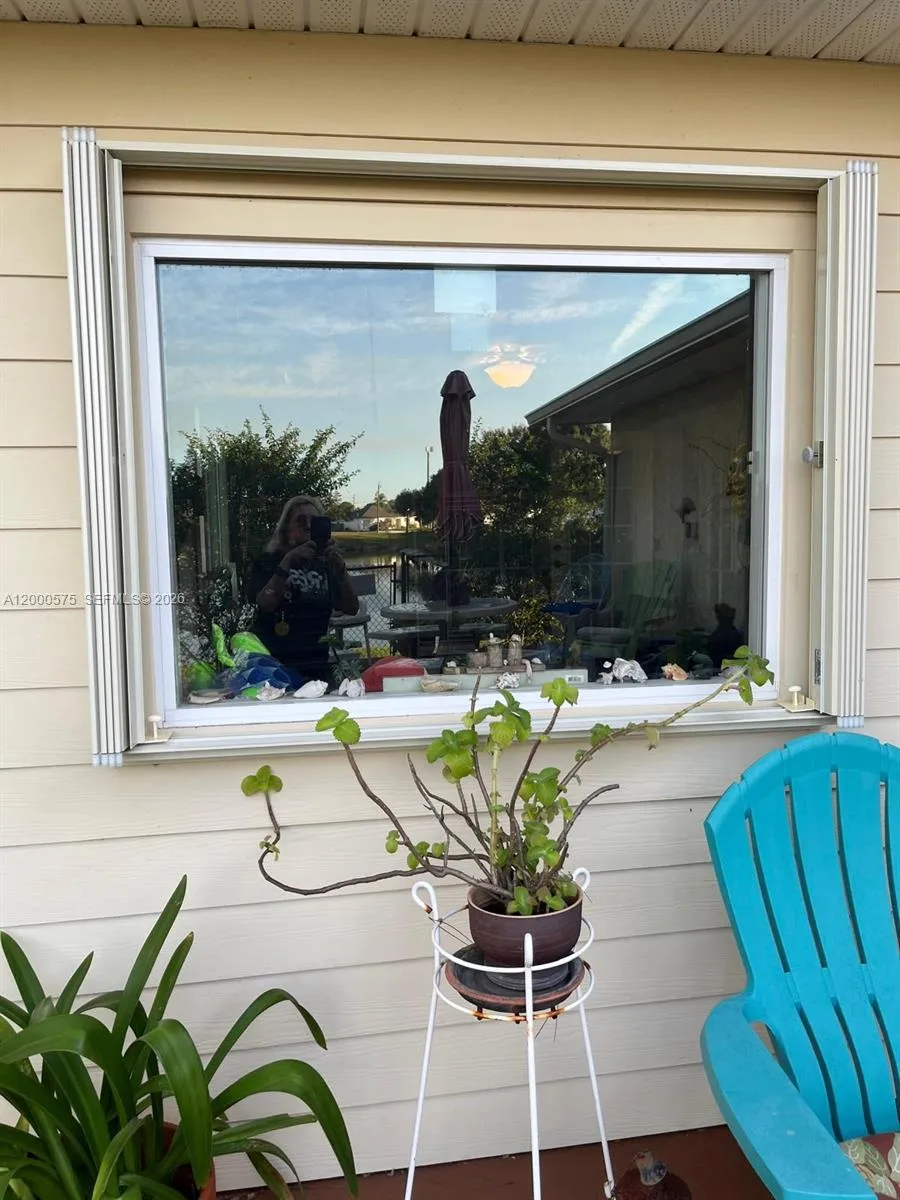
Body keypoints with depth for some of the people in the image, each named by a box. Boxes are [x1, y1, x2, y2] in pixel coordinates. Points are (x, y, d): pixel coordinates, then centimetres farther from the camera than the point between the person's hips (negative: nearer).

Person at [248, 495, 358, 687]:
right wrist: (288, 561, -19)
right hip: (272, 662, -3)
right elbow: (265, 604, -15)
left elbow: (351, 608, -2)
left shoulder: (325, 565, 10)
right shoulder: (268, 562, 3)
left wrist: (338, 563, -13)